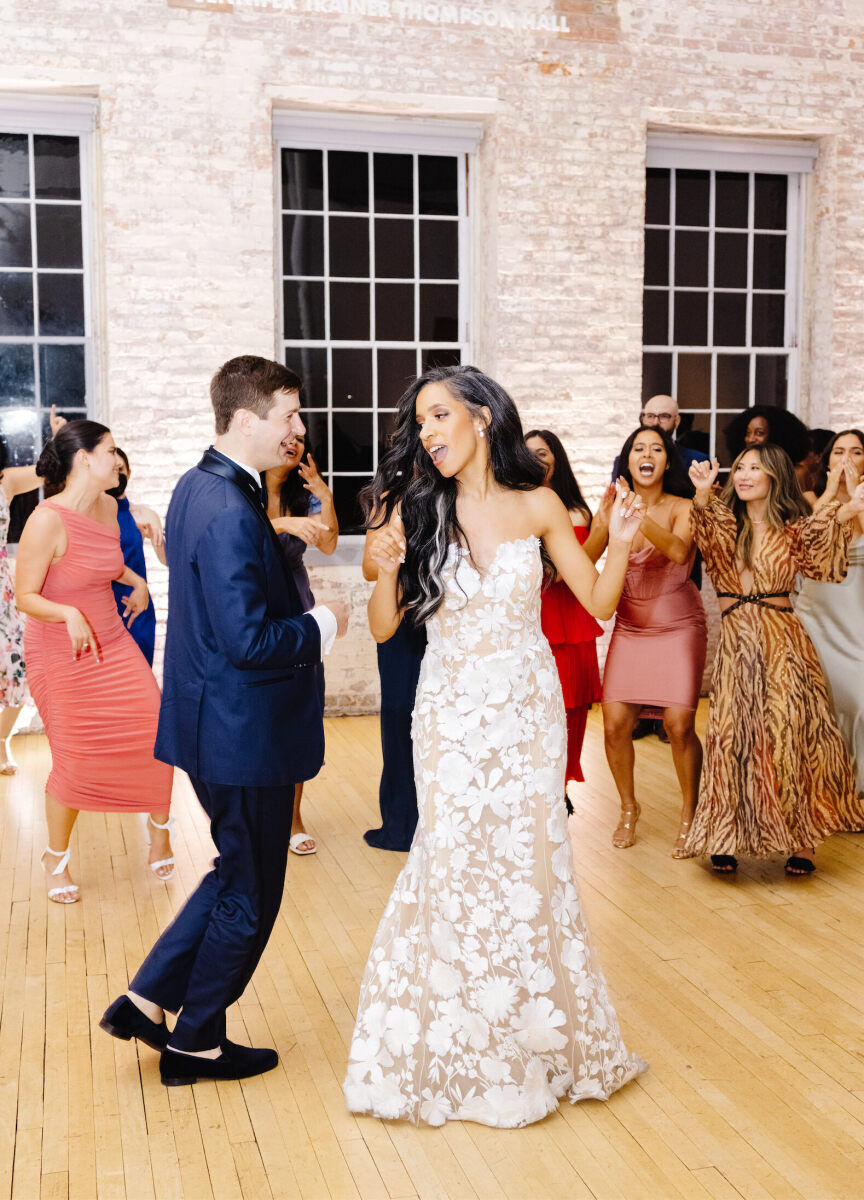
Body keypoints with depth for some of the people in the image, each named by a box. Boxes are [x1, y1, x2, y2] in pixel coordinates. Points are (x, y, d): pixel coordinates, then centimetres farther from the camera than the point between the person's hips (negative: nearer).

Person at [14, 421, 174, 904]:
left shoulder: (108, 507, 3)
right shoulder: (47, 520, -20)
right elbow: (26, 596, -18)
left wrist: (136, 580, 12)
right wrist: (69, 614, -33)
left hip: (112, 643, 6)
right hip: (61, 656, -6)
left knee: (155, 733, -3)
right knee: (76, 760, -1)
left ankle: (160, 829, 22)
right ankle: (57, 857, 24)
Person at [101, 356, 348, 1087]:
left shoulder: (199, 488, 7)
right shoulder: (230, 514, -25)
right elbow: (249, 641, -29)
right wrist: (319, 627, -13)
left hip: (216, 725, 10)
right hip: (245, 733, -10)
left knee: (237, 875, 24)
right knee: (250, 894, 9)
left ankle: (148, 999, 28)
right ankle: (196, 1041, 26)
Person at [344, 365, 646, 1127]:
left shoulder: (538, 506, -1)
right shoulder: (417, 510, -2)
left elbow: (598, 602, 2)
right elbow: (383, 628, -2)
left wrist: (622, 544, -14)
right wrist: (388, 572, -20)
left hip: (527, 710, 0)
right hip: (450, 714, 0)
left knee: (527, 864, 6)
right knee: (455, 868, 4)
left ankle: (535, 1041, 28)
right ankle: (461, 1052, 24)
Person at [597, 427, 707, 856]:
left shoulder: (682, 508, -5)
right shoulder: (613, 509, 1)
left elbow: (679, 551, -26)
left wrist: (639, 516, -41)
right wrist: (606, 526, -32)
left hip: (678, 627, -2)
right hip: (630, 629, 2)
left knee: (679, 724, -13)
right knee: (615, 724, -7)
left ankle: (689, 814, 10)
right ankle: (628, 808, 18)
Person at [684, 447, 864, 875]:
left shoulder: (793, 531, 6)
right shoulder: (724, 525, 8)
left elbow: (822, 538, -14)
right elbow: (705, 526, -14)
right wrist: (703, 493, -35)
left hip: (783, 644, -1)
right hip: (735, 643, 1)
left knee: (789, 735, -3)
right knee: (731, 738, -2)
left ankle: (799, 840, 9)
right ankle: (726, 839, 9)